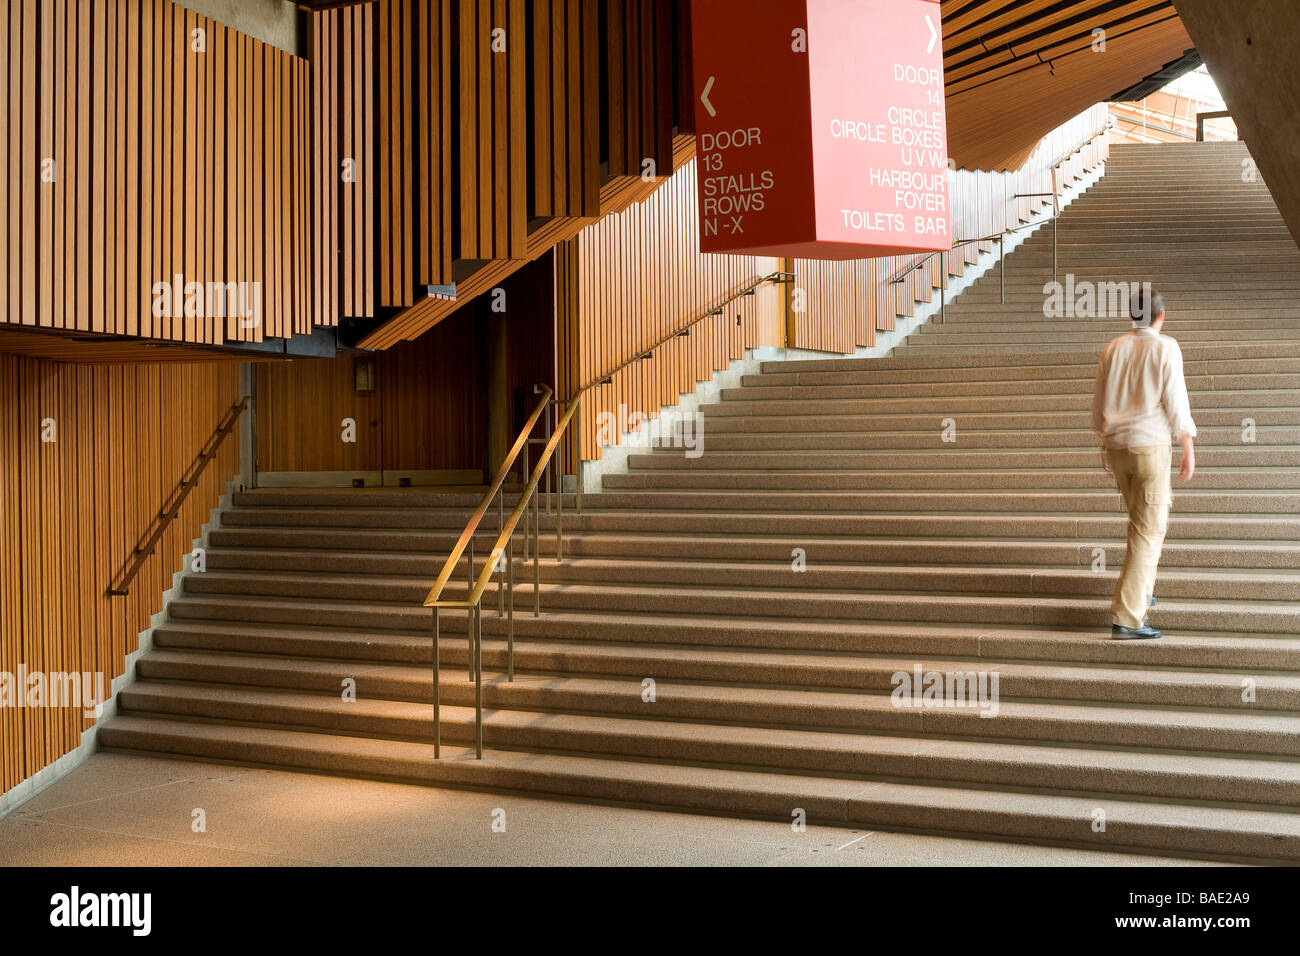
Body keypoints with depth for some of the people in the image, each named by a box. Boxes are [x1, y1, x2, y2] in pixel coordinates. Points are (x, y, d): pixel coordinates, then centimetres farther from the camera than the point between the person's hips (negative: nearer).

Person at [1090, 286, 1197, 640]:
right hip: (1150, 444, -5)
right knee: (1148, 530, -3)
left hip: (1116, 444, 5)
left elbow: (1098, 402, 12)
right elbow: (1175, 402, -8)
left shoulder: (1113, 348, 7)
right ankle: (1127, 617, -8)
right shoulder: (1165, 348, -6)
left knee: (1140, 520, 25)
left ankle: (1141, 588, 32)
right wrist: (1188, 450, -2)